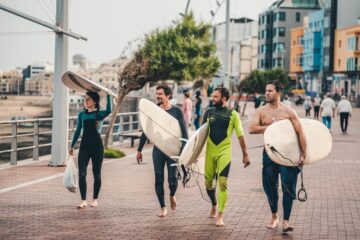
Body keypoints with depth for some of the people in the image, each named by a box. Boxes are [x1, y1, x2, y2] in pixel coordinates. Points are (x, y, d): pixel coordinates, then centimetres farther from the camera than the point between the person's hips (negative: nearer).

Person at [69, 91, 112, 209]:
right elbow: (78, 131, 14)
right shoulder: (82, 115, 8)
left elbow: (109, 111, -26)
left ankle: (95, 199, 18)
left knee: (96, 174, 5)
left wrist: (108, 96, -24)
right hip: (85, 145, 3)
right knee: (81, 173, -7)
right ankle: (83, 200, -2)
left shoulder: (99, 114, -3)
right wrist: (72, 146, 13)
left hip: (97, 145, -3)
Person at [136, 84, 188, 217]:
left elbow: (184, 132, -1)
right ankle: (163, 207, 13)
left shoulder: (176, 112, -2)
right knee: (159, 179, 1)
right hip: (158, 149, 2)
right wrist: (139, 150, 9)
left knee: (172, 178, -4)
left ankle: (172, 196, 28)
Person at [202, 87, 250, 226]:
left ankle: (219, 215, -4)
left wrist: (245, 154, -3)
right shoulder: (208, 113, 4)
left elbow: (240, 135, -1)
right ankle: (214, 205, 38)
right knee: (208, 182, 11)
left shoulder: (232, 114, -3)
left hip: (224, 152, -3)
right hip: (210, 152, 3)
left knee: (222, 183, -11)